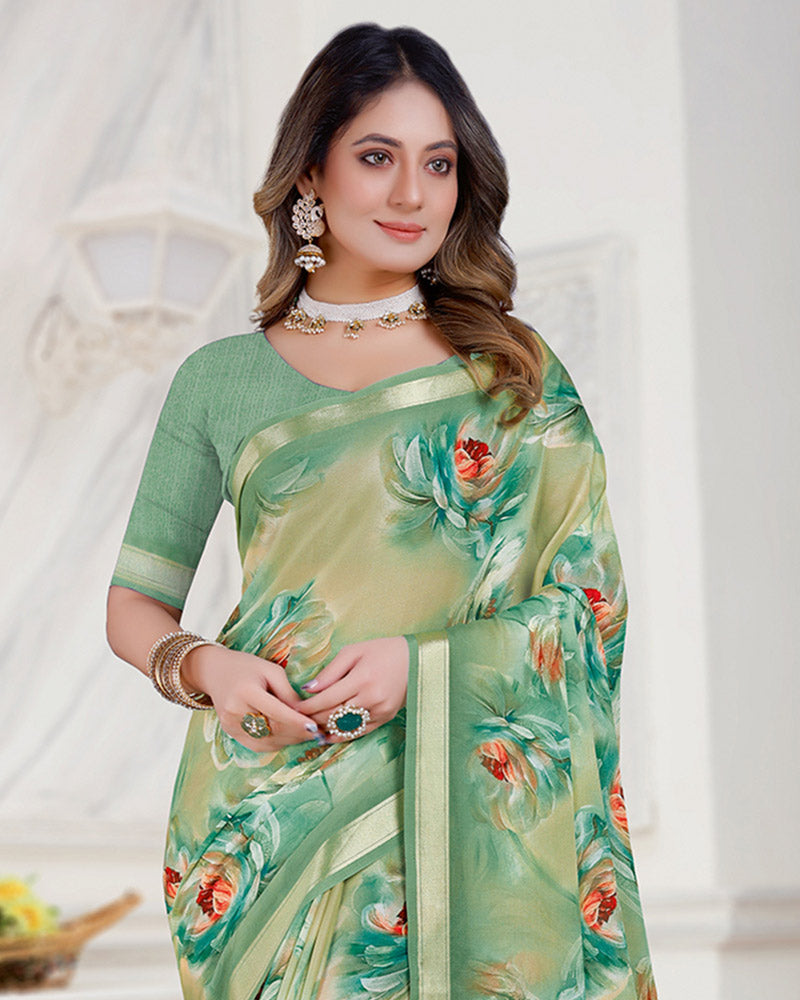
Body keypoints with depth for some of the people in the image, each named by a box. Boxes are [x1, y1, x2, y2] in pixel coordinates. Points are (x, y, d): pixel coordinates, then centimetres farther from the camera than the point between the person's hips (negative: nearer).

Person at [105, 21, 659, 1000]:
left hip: (468, 815, 0)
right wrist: (205, 667, -12)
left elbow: (590, 598, 1)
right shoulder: (221, 380, 7)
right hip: (274, 806, 0)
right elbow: (134, 605, 11)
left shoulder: (513, 368, 6)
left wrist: (419, 663, -14)